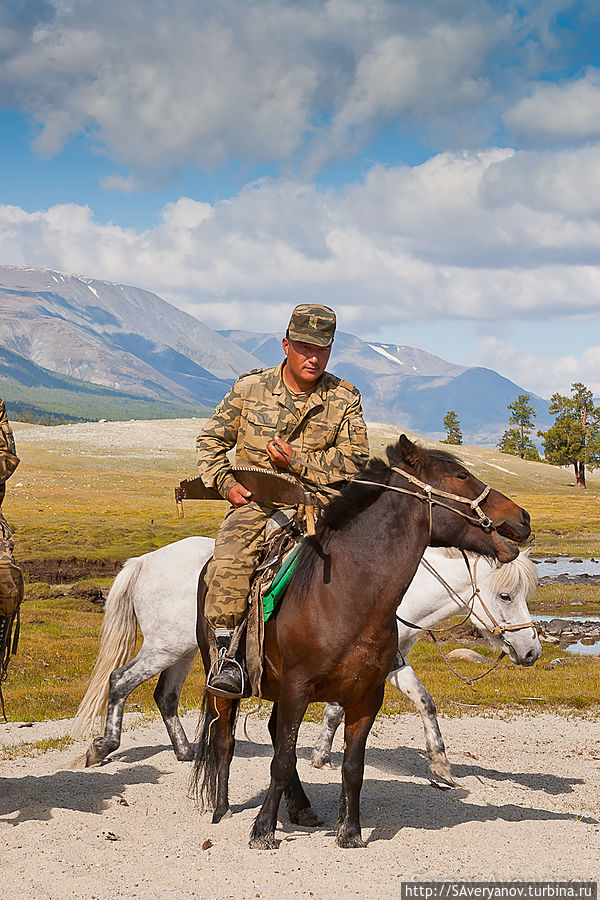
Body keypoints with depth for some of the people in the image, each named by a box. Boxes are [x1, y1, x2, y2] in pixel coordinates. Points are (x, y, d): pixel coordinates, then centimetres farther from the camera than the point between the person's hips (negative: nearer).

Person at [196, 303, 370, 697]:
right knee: (231, 560, -29)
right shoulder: (250, 388, 6)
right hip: (256, 499, 0)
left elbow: (354, 459, -1)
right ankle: (226, 654, -21)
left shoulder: (345, 398, 5)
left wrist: (299, 462, -13)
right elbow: (211, 440, 13)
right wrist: (226, 483, -3)